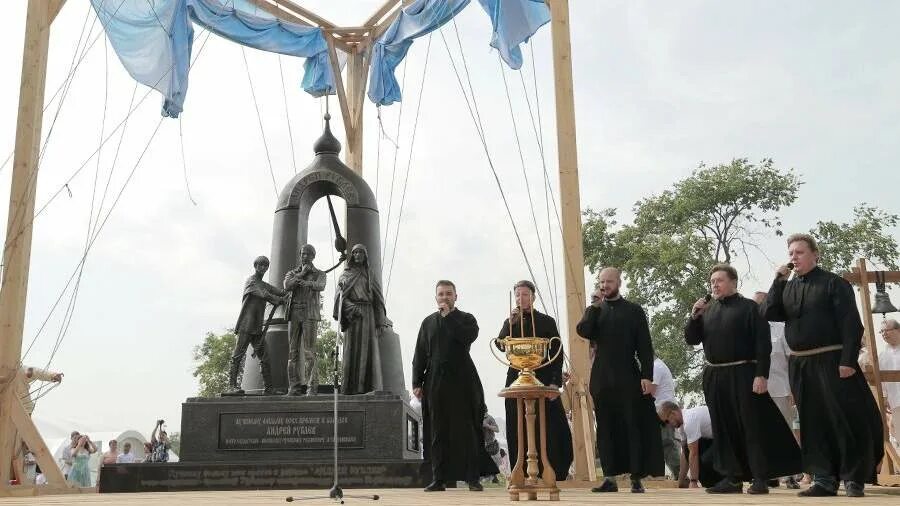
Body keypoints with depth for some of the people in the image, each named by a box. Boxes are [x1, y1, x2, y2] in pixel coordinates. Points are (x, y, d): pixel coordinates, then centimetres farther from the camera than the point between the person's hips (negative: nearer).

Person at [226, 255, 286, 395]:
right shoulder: (251, 281, -4)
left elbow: (281, 292, 12)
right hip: (245, 326, -8)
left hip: (258, 328, 8)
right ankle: (232, 386, -12)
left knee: (265, 358, 4)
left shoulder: (265, 285, 23)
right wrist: (279, 300, -6)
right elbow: (265, 295, -18)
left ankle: (269, 388, 5)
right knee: (238, 356, -9)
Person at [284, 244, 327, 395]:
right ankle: (295, 387, -1)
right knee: (293, 351, -3)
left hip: (310, 315, -3)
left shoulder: (320, 274, 8)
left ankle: (311, 387, -12)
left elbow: (320, 287, -17)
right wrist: (302, 273, -6)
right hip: (294, 314, 3)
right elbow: (287, 286, -7)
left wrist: (308, 283, -38)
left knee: (309, 351, -12)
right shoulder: (291, 274, 16)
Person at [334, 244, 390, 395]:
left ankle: (367, 386, -9)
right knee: (351, 348, -8)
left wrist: (379, 321, -2)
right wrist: (351, 308, -16)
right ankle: (350, 386, -11)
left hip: (368, 314, 1)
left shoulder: (370, 275, 16)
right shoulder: (345, 275, 14)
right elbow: (340, 295, 3)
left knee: (367, 347, -6)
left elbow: (377, 297, 9)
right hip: (352, 315, -1)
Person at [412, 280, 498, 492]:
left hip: (462, 381, -2)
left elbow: (469, 336, -15)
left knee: (466, 430, -4)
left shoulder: (466, 319, 9)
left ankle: (473, 478, 1)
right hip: (435, 383, 2)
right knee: (438, 432, 2)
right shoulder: (428, 322, 15)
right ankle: (439, 478, 7)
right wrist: (416, 383, 4)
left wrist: (448, 316, -9)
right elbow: (420, 355, 12)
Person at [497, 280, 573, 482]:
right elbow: (501, 345, -2)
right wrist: (511, 323, -14)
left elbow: (557, 353, 4)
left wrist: (555, 381, -6)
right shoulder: (510, 322, 15)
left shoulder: (547, 321, 8)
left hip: (543, 381, -2)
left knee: (548, 429, -5)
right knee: (519, 431, 0)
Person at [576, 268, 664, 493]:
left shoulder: (634, 310, 6)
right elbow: (583, 331, -5)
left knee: (634, 427, -2)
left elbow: (645, 346, 1)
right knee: (606, 428, 4)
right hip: (602, 379, 3)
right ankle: (610, 478, 9)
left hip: (629, 378, -3)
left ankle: (636, 478, 3)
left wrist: (647, 375, -8)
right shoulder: (594, 310, 14)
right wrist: (595, 305, -8)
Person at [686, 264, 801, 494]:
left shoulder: (748, 307, -3)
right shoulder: (707, 310, 13)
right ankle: (732, 477, 14)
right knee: (724, 427, 8)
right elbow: (691, 340, 10)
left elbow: (763, 343, -8)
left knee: (753, 425, -2)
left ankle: (760, 478, 3)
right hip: (714, 377, 5)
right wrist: (694, 315, -5)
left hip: (743, 375, -5)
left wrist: (761, 375, -17)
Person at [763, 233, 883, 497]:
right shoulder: (787, 287, 13)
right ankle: (824, 479, 13)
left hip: (832, 361, -5)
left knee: (846, 420, -2)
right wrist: (779, 280, -4)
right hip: (800, 365, 5)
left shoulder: (834, 283, -3)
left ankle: (854, 478, 6)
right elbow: (770, 314, 0)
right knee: (814, 423, 7)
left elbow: (851, 324, -9)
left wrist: (848, 361, -18)